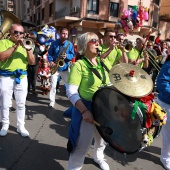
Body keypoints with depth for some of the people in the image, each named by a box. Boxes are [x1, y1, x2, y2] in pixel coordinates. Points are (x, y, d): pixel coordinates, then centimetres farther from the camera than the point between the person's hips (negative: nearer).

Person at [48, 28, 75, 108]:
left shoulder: (70, 44, 1)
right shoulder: (54, 43, 0)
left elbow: (72, 55, 0)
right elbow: (49, 53, 5)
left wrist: (67, 56, -21)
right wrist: (51, 61, -13)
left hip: (65, 67, 0)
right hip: (55, 67, 0)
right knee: (53, 85, 0)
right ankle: (52, 101, 10)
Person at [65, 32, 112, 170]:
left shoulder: (105, 63, 5)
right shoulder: (79, 65, -15)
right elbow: (71, 92, -22)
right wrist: (84, 111, -30)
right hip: (87, 109, -6)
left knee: (102, 138, 27)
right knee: (82, 146, 1)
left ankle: (98, 157, 57)